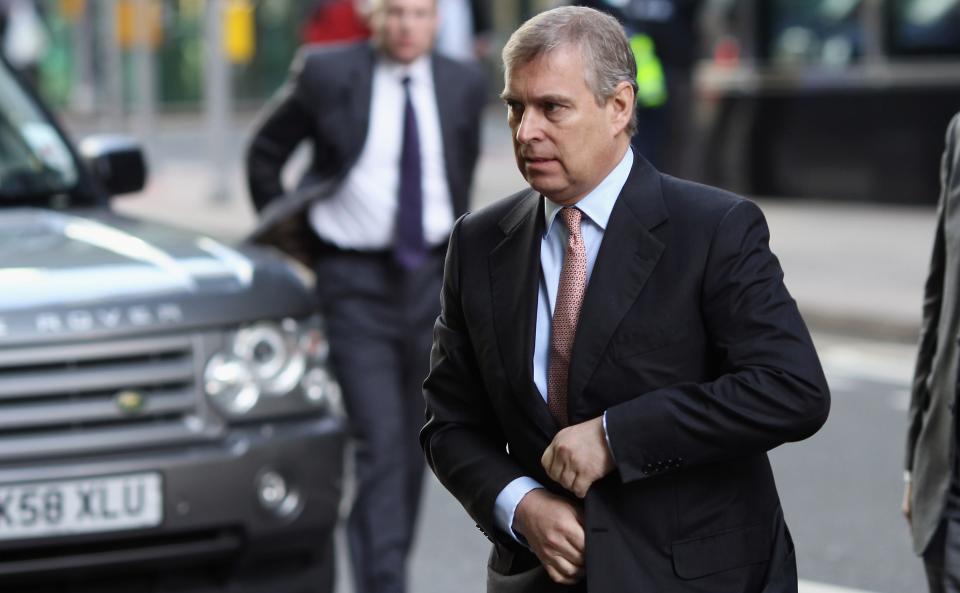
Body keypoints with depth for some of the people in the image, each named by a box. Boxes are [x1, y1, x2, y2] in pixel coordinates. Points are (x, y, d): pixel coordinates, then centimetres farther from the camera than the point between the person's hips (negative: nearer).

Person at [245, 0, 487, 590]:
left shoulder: (463, 84, 3)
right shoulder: (327, 74, -6)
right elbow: (265, 153, 7)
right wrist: (290, 244, 7)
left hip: (431, 280, 4)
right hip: (355, 281, -4)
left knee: (412, 446, 12)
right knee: (379, 443, -14)